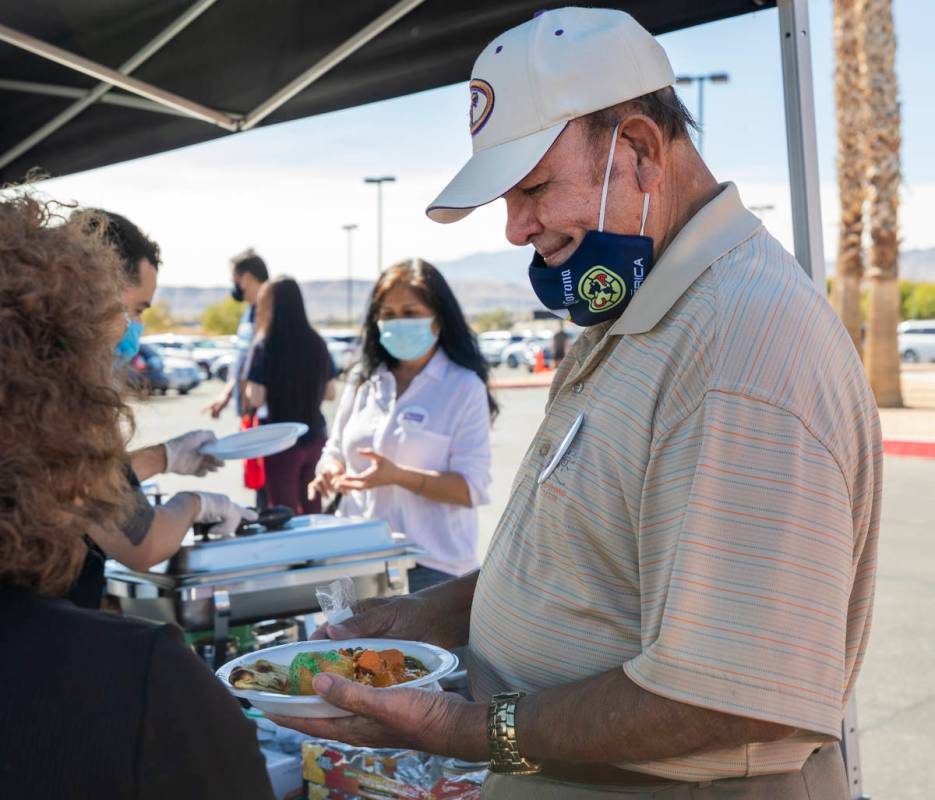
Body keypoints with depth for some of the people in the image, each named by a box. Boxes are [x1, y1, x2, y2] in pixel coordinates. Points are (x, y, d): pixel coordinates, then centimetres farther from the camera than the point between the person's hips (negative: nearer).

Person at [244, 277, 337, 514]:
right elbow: (329, 393, 7)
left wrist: (249, 388, 5)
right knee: (312, 511, 16)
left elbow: (255, 399, -15)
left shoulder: (265, 346, -12)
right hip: (316, 437, 4)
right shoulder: (317, 344, 0)